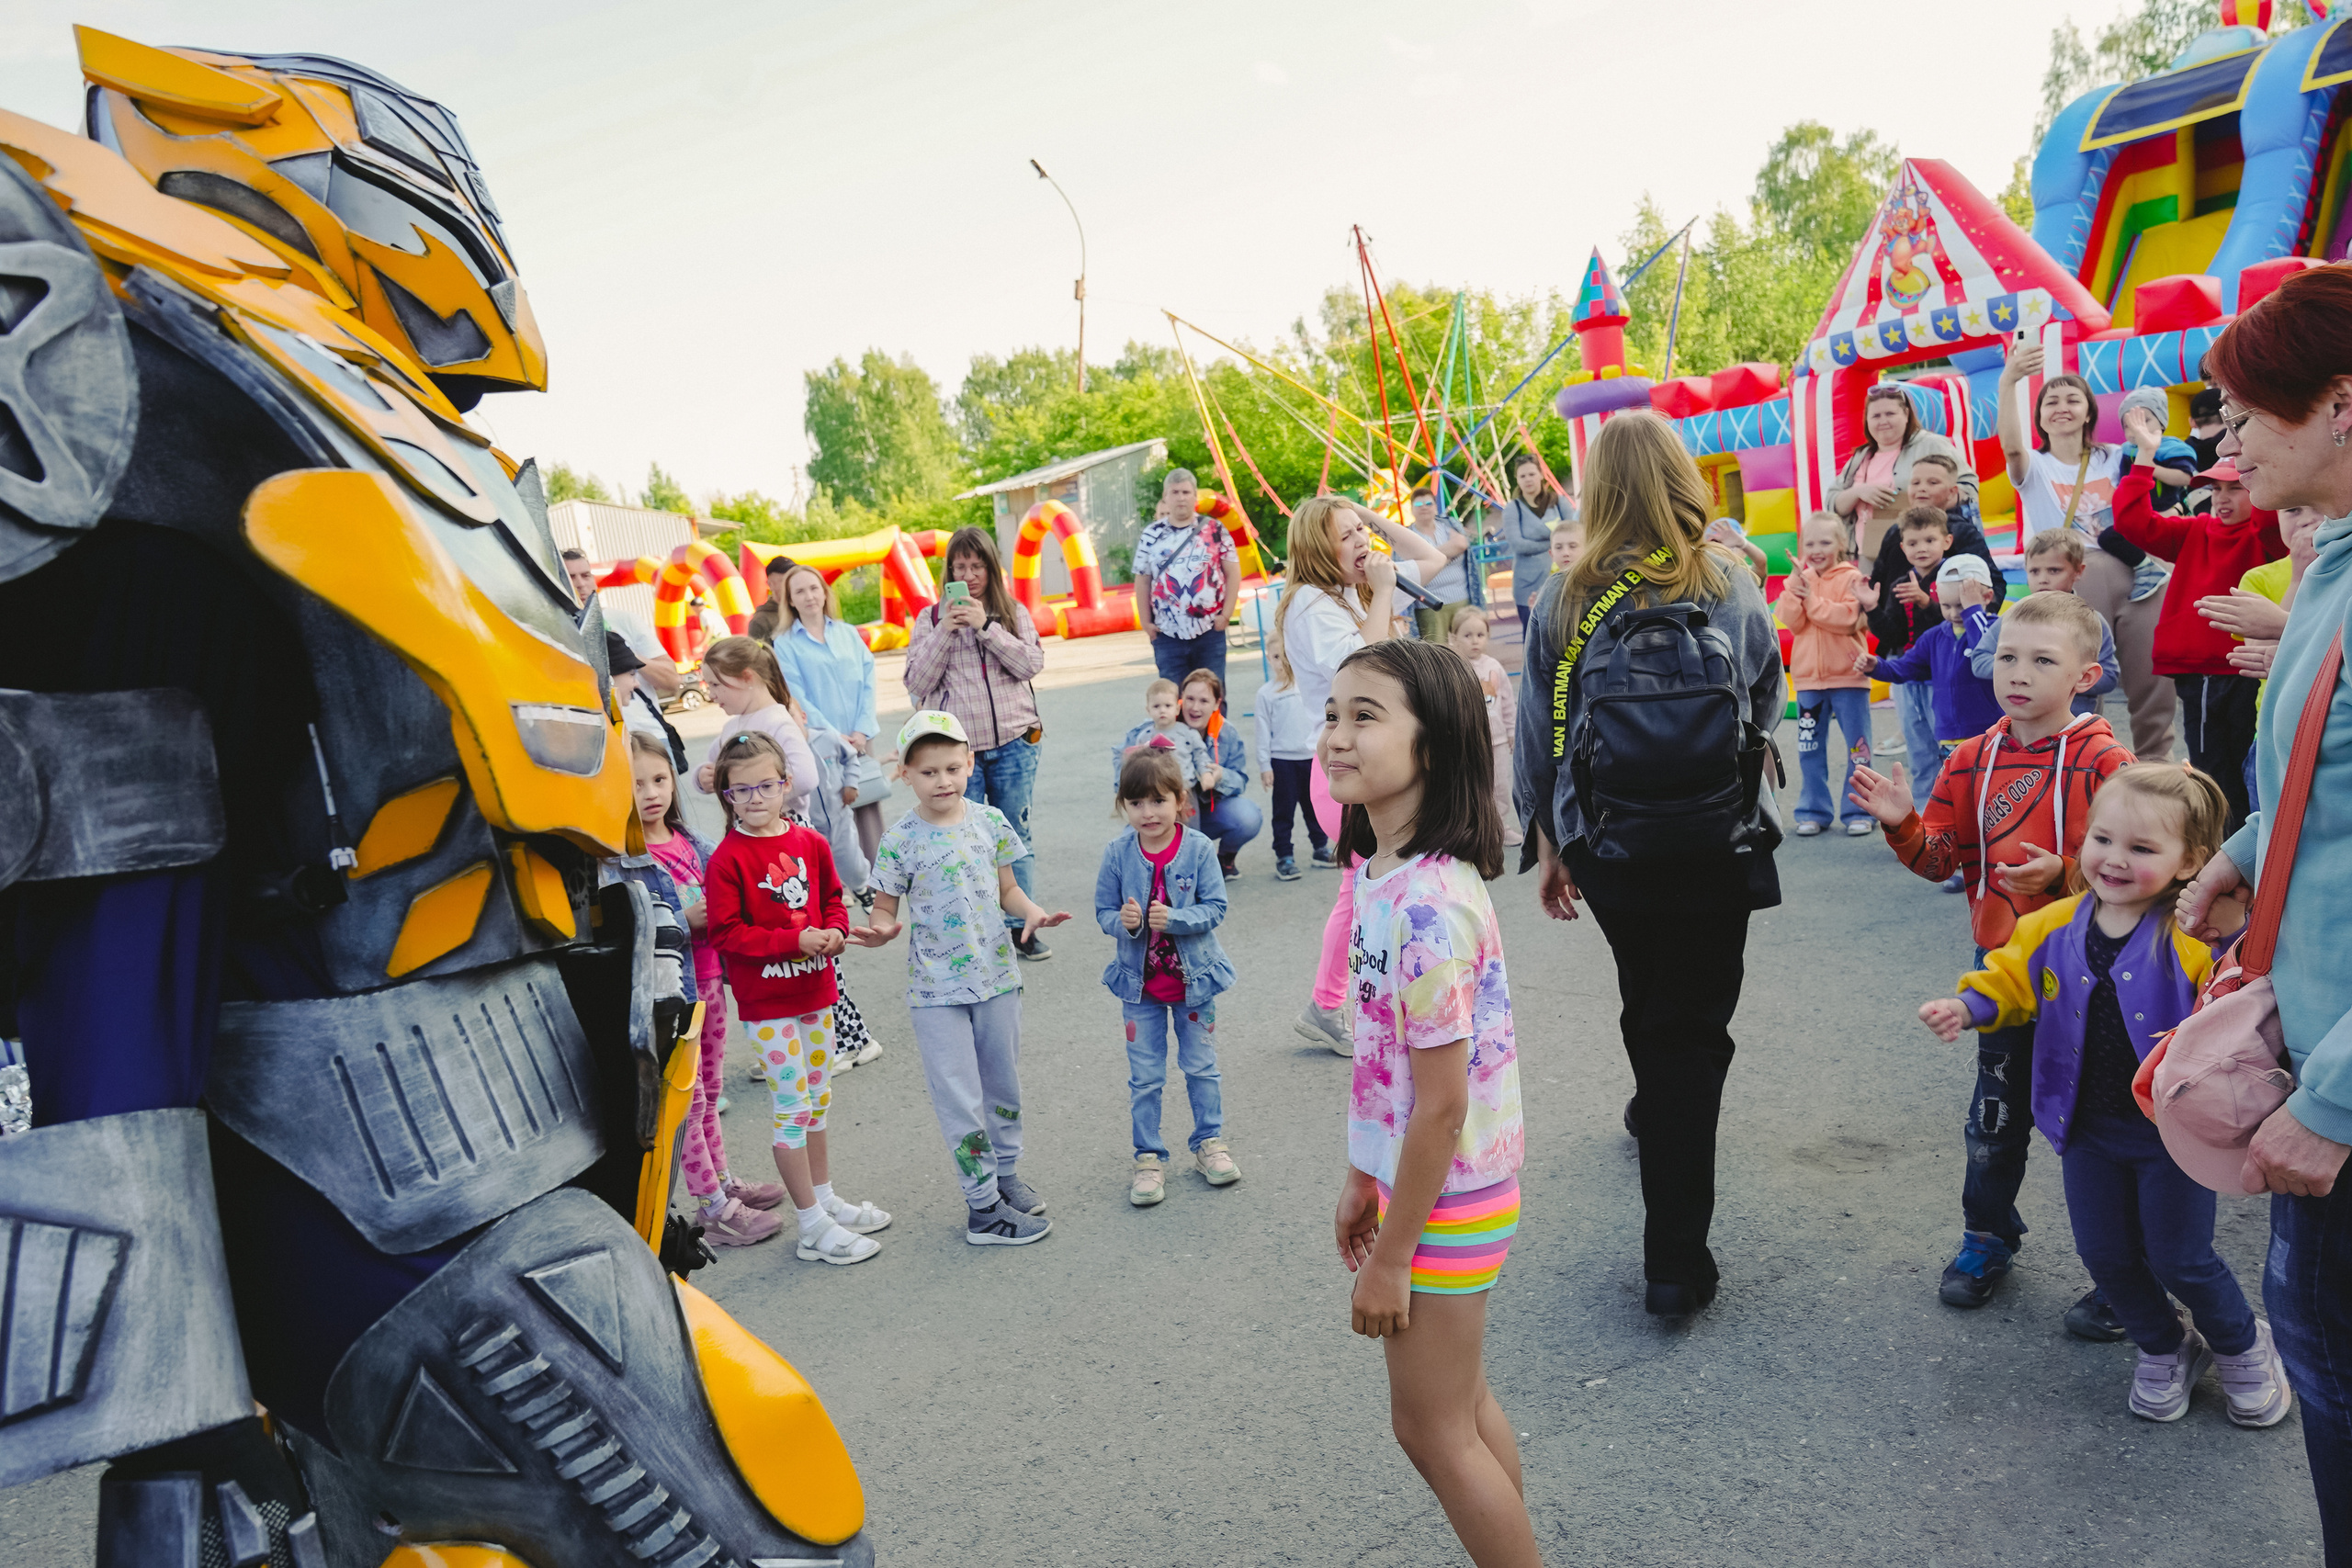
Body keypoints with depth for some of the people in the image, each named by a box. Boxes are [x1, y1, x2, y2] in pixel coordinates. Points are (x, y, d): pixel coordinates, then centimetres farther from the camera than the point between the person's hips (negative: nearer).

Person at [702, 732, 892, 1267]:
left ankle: (825, 1197, 35)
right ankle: (813, 1227, 10)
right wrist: (796, 940, -22)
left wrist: (834, 932, -9)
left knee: (818, 1099, 18)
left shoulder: (810, 843, 2)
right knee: (793, 1106, -1)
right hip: (765, 1002, -6)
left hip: (816, 991, 6)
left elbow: (832, 899, 12)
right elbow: (727, 935, -16)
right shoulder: (725, 861, -14)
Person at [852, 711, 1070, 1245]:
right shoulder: (900, 840, -11)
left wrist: (1033, 912, -10)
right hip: (937, 988, -4)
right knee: (960, 1099, 2)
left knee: (1003, 1083, 18)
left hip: (997, 976, 4)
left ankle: (1004, 1175, 38)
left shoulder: (989, 821, -1)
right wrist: (882, 931, -25)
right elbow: (886, 908, -3)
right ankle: (983, 1207, 14)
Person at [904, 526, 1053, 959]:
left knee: (1014, 835, 8)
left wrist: (986, 626, -12)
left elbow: (1031, 664, -6)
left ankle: (1021, 927, 18)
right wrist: (944, 632, -11)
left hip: (1014, 744, 1)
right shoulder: (930, 619, 5)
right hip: (958, 749, -1)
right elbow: (917, 684, -2)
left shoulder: (1013, 613, 9)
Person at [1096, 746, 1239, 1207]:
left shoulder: (1199, 849, -12)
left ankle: (1209, 1143, 34)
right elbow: (1104, 912, -2)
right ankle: (1148, 1158, 24)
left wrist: (1173, 918, -27)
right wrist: (1124, 922, -24)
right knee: (1144, 1077, 9)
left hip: (1193, 978, 0)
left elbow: (1215, 909, -12)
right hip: (1139, 983, 0)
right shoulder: (1117, 853, -9)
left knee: (1201, 1067, 15)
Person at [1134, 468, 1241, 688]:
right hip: (1168, 633, 1)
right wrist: (1146, 621, 2)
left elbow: (1233, 572, 3)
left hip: (1210, 630, -1)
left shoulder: (1215, 530, 2)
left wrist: (1226, 613, -4)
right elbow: (1143, 580, 8)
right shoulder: (1151, 535, 5)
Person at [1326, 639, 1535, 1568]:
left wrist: (1391, 1258, -17)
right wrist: (1362, 1178, 15)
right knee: (1462, 1404, 24)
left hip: (1444, 1198, -9)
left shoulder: (1426, 905, -29)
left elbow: (1442, 1106, -25)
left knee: (1433, 1427, 10)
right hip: (1414, 1173, 9)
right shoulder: (1382, 871, 0)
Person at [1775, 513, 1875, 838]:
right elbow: (1791, 622, -3)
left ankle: (1857, 811, 12)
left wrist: (1811, 598, -17)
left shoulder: (1851, 578, -5)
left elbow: (1848, 618, -18)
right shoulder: (1798, 579, 8)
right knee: (1810, 749, 9)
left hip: (1848, 677, -4)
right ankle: (1814, 811, 18)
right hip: (1808, 678, 4)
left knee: (1857, 746, 2)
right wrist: (1795, 589, -16)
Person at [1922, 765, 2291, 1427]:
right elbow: (2011, 979, 6)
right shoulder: (2055, 927, -5)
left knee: (2179, 1257, 6)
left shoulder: (2200, 940, -19)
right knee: (2105, 1253, 14)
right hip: (2088, 1127, 5)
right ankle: (2165, 1348, 41)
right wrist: (1968, 1006, -11)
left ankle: (2243, 1347, 38)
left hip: (2173, 1130, -4)